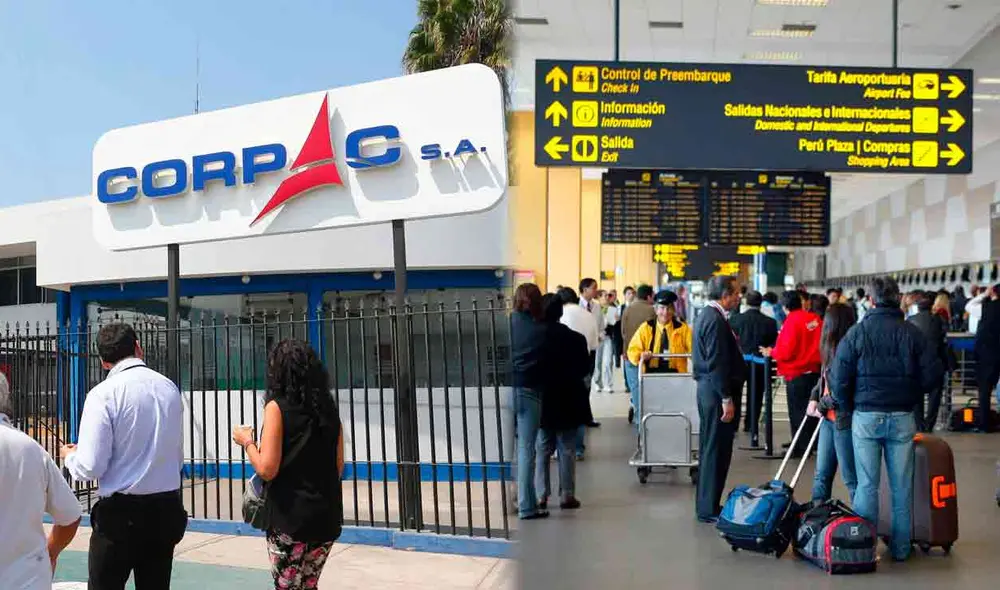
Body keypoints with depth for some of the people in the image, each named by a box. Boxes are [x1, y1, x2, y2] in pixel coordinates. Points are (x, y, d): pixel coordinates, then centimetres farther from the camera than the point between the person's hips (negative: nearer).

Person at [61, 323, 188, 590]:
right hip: (167, 509, 5)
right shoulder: (170, 388, 5)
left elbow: (90, 467, -14)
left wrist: (69, 455, 7)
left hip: (121, 511, -5)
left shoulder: (104, 393, -12)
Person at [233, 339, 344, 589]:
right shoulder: (328, 408, 7)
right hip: (327, 516, 5)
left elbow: (266, 469, -14)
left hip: (290, 517, -5)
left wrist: (246, 441, 1)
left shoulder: (277, 407, -9)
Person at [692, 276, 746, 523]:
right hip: (717, 391, -11)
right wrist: (727, 398, -20)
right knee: (716, 450, -4)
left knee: (710, 448, 16)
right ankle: (709, 509, 2)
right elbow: (717, 363, -22)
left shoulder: (706, 315, 15)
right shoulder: (715, 320, -18)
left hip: (708, 389, 11)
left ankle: (706, 505, 25)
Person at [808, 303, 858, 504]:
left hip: (844, 420, -9)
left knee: (851, 477, 2)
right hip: (828, 419, 9)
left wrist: (822, 405, -9)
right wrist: (814, 398, 5)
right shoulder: (831, 349, 9)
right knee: (822, 474, 16)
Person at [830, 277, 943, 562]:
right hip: (903, 417, 1)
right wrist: (910, 394, 13)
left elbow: (838, 378, -8)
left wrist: (848, 406, 8)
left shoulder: (857, 332, -6)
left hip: (866, 417, -1)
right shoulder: (912, 333, -3)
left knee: (866, 485, 6)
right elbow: (933, 374, -4)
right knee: (901, 486, 11)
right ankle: (900, 547, 18)